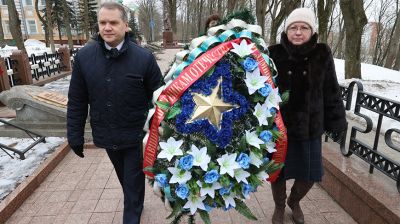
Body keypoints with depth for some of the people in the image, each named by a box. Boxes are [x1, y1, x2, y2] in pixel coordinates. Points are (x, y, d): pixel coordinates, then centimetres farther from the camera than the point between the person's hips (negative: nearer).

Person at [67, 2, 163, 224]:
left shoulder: (144, 58, -14)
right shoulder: (84, 56, -5)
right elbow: (76, 101, 1)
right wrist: (75, 135, 3)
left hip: (136, 135, -3)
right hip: (106, 135, 4)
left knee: (133, 183, 13)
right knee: (125, 179, 24)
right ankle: (135, 206, 51)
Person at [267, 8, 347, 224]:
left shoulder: (322, 55, -4)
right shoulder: (274, 54, -9)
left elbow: (331, 92, 3)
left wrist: (336, 122, 4)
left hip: (310, 127, 2)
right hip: (277, 126, -1)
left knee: (309, 174, 13)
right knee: (278, 171, 12)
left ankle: (294, 201, 47)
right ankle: (279, 206, 42)